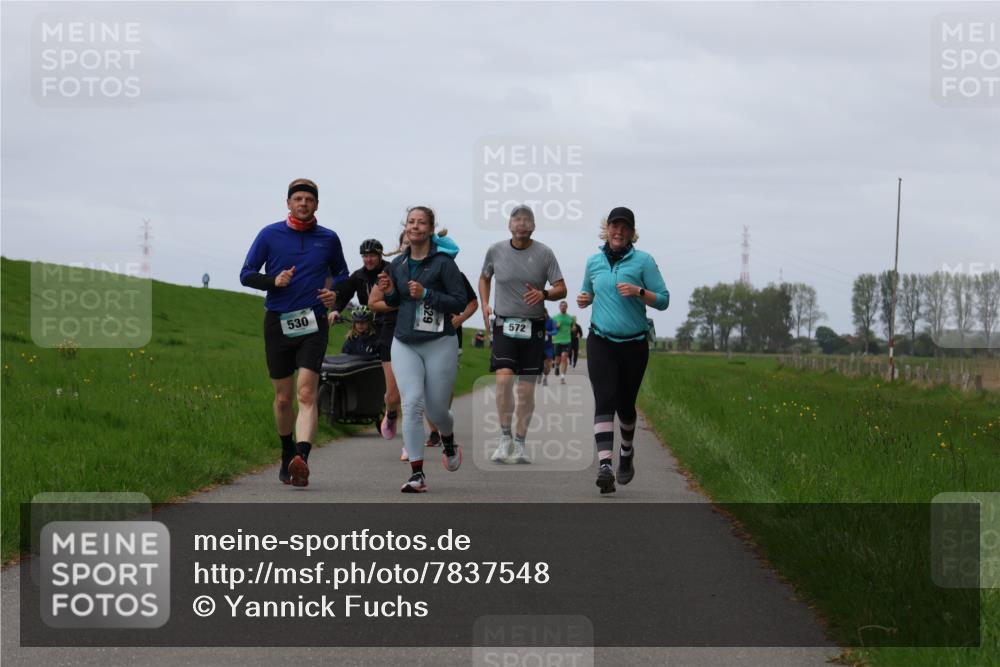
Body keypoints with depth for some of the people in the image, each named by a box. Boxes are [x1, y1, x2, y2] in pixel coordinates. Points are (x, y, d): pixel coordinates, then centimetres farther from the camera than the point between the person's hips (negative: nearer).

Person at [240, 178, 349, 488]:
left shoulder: (328, 239, 8)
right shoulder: (270, 235, 4)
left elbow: (342, 274, 22)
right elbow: (246, 274, 4)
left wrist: (335, 294, 0)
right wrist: (273, 281, -15)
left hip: (313, 325, -1)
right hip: (278, 323, 1)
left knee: (306, 394, -17)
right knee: (283, 397, 9)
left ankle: (301, 458, -31)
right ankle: (287, 455, 29)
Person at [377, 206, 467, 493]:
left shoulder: (443, 262, -7)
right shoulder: (397, 265, 8)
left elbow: (460, 302, -9)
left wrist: (426, 294, -19)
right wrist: (388, 291, -1)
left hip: (439, 344, -3)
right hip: (405, 344, 3)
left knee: (436, 409, 5)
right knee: (412, 404, -13)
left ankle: (449, 443, 41)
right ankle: (417, 474, -14)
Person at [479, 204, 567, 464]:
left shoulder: (544, 253, -1)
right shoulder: (496, 250, 3)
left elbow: (561, 289, 1)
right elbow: (484, 278, 22)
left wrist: (544, 294, -20)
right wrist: (485, 304, 7)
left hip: (533, 327, 0)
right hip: (503, 325, 0)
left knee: (527, 389, 3)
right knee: (503, 378, -20)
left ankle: (520, 444, 15)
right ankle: (505, 438, -10)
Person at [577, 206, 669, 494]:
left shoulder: (643, 260, -1)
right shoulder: (594, 262, 8)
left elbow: (663, 300, -3)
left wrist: (638, 292, -20)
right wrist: (584, 299, 2)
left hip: (634, 344, -1)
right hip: (600, 343, 1)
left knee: (625, 405, 9)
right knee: (604, 402, -16)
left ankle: (627, 451, 39)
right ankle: (604, 465, -27)